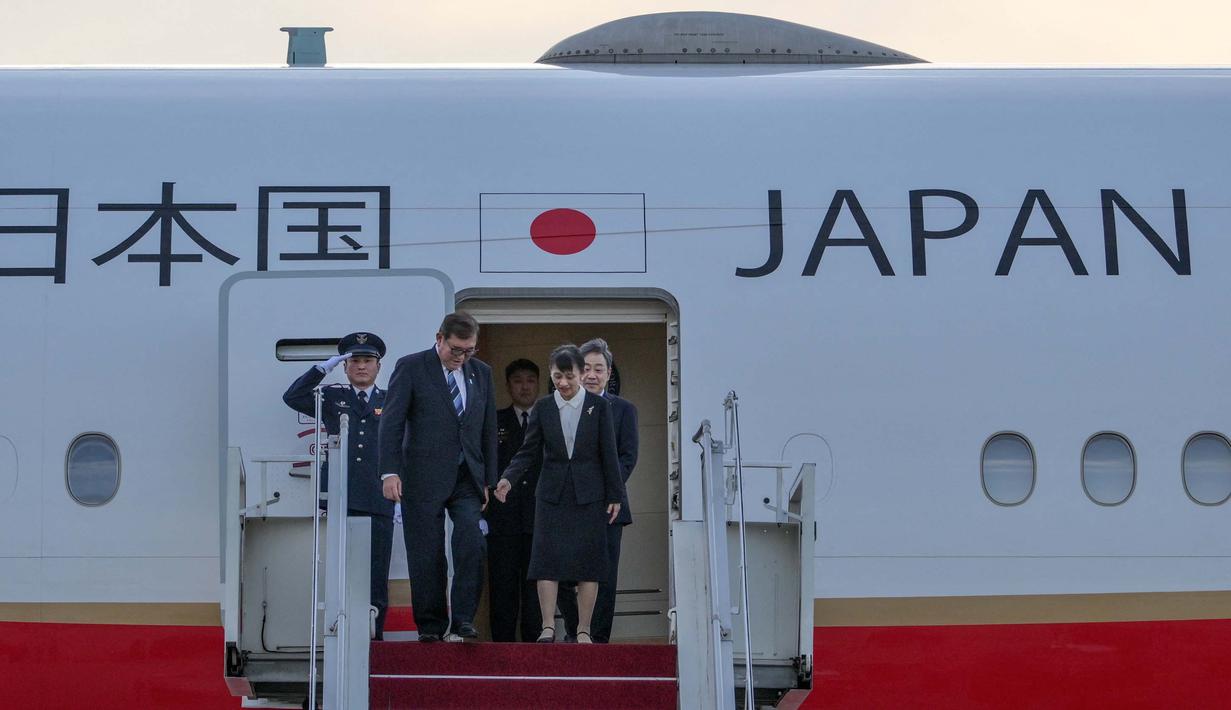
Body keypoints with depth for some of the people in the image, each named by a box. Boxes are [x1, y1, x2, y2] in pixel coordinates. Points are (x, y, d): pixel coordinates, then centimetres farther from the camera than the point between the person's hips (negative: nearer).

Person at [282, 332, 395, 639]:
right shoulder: (332, 397, 12)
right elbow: (292, 397, -2)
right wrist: (324, 367, -9)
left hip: (378, 502, 0)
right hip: (340, 501, 0)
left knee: (377, 577, 2)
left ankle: (374, 636, 9)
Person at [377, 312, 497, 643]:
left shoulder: (482, 372, 12)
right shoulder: (411, 367, -2)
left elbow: (489, 429, 16)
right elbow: (392, 422, -7)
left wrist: (488, 479, 12)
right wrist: (390, 471, -16)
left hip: (467, 479, 3)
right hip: (424, 477, -3)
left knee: (472, 545, -14)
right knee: (427, 555, 0)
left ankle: (462, 621, -8)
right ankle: (431, 625, 11)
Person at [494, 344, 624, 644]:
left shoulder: (599, 406, 1)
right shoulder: (542, 408, 4)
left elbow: (608, 453, 2)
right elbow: (529, 452, 4)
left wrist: (615, 495, -1)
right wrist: (509, 478, -12)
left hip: (589, 495, -1)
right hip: (552, 494, 1)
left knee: (588, 562, 0)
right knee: (546, 558, -7)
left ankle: (583, 630, 6)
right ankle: (548, 627, -5)